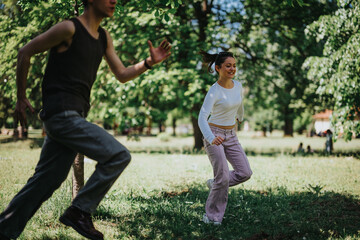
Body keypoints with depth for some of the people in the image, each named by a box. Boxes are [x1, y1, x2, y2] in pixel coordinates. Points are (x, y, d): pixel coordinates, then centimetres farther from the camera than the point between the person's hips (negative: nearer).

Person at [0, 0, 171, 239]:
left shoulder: (104, 37, 16)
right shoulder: (69, 29, -9)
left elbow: (122, 75, 18)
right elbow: (25, 52, -3)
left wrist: (150, 62, 0)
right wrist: (21, 98, 0)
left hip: (73, 116, 9)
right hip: (62, 113, -9)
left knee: (46, 180, 12)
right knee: (119, 155, -14)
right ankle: (80, 211, -6)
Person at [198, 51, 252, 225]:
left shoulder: (238, 86, 0)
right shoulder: (214, 91, -20)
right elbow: (202, 118, -30)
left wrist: (240, 117, 42)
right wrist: (211, 138, -46)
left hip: (231, 135, 7)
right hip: (214, 135, -7)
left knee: (245, 173, 1)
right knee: (223, 177, -10)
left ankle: (214, 183, 24)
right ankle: (212, 215, 9)